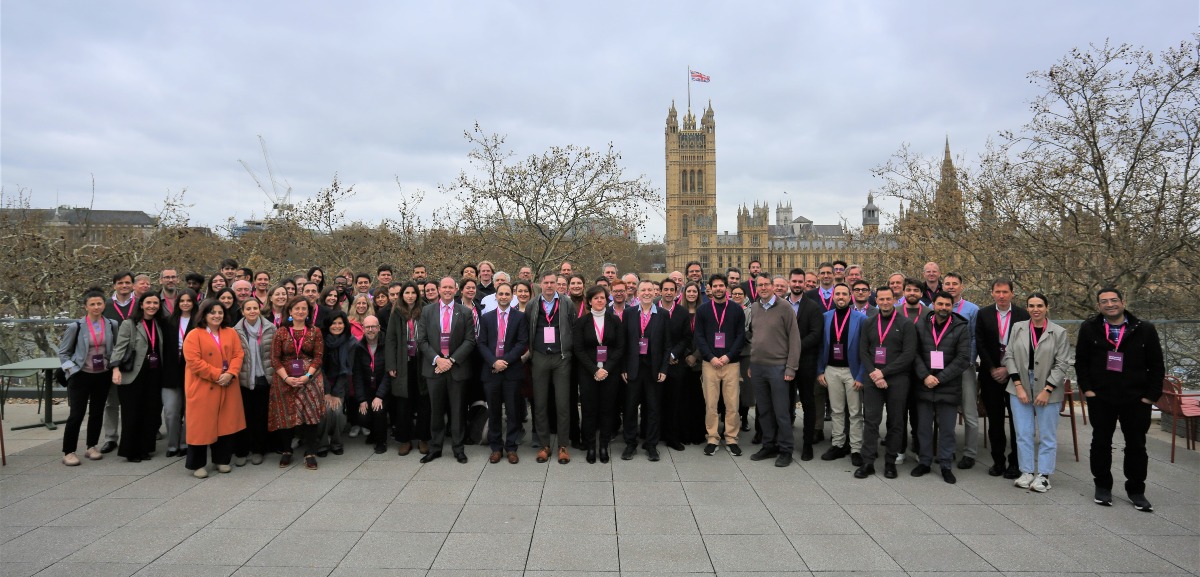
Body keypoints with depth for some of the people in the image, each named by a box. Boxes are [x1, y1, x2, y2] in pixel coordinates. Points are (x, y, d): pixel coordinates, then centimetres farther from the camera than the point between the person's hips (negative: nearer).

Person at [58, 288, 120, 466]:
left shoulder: (112, 325, 0)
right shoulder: (76, 326, -8)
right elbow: (63, 352, 1)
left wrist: (115, 366, 3)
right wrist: (72, 370, -7)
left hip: (103, 376, 3)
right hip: (81, 376, -3)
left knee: (97, 412, 11)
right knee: (77, 414, -4)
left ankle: (92, 447, 23)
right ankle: (68, 452, 5)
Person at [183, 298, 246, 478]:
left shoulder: (231, 333, 9)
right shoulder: (194, 335, -6)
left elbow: (238, 355, 3)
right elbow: (194, 362, -14)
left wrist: (230, 374, -14)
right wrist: (217, 375, -17)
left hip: (228, 388, 4)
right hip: (203, 389, -4)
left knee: (226, 423, 8)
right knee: (201, 425, 1)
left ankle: (222, 460, 21)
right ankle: (197, 464, 13)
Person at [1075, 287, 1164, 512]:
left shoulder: (1144, 329, -2)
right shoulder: (1089, 328, -1)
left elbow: (1157, 366, 1)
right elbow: (1081, 361, 4)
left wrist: (1151, 395, -4)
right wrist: (1087, 389, -4)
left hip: (1136, 399, 0)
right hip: (1100, 398, 0)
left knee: (1136, 445, 9)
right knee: (1101, 443, 9)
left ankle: (1136, 491, 22)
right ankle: (1102, 487, 22)